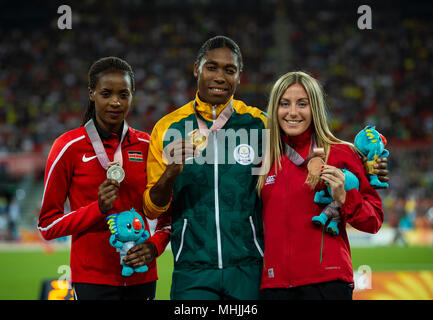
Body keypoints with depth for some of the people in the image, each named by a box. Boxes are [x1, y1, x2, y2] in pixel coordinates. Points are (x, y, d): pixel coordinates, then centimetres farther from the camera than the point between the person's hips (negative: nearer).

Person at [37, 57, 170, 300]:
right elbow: (48, 225, -2)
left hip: (141, 277, 3)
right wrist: (98, 209, -16)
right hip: (92, 278, -3)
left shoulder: (147, 146, 7)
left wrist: (155, 245, -6)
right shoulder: (69, 147, -2)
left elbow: (168, 214, 14)